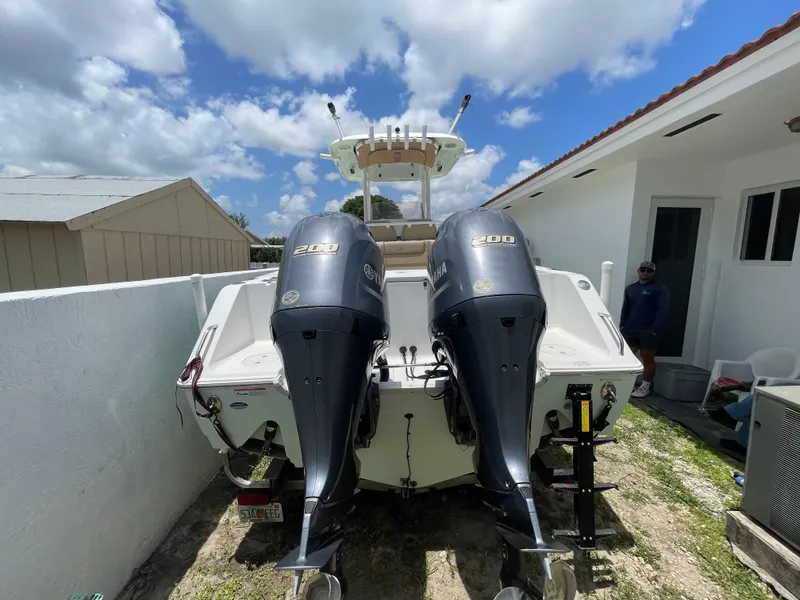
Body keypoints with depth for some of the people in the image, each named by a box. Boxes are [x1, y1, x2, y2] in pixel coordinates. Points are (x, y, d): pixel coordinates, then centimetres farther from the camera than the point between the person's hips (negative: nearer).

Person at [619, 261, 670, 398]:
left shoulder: (660, 288, 0)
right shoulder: (630, 288, 15)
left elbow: (663, 310, -9)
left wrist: (656, 329, -16)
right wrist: (622, 325, 6)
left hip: (648, 332, -5)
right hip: (630, 331, 5)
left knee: (647, 359, 3)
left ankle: (645, 387, 13)